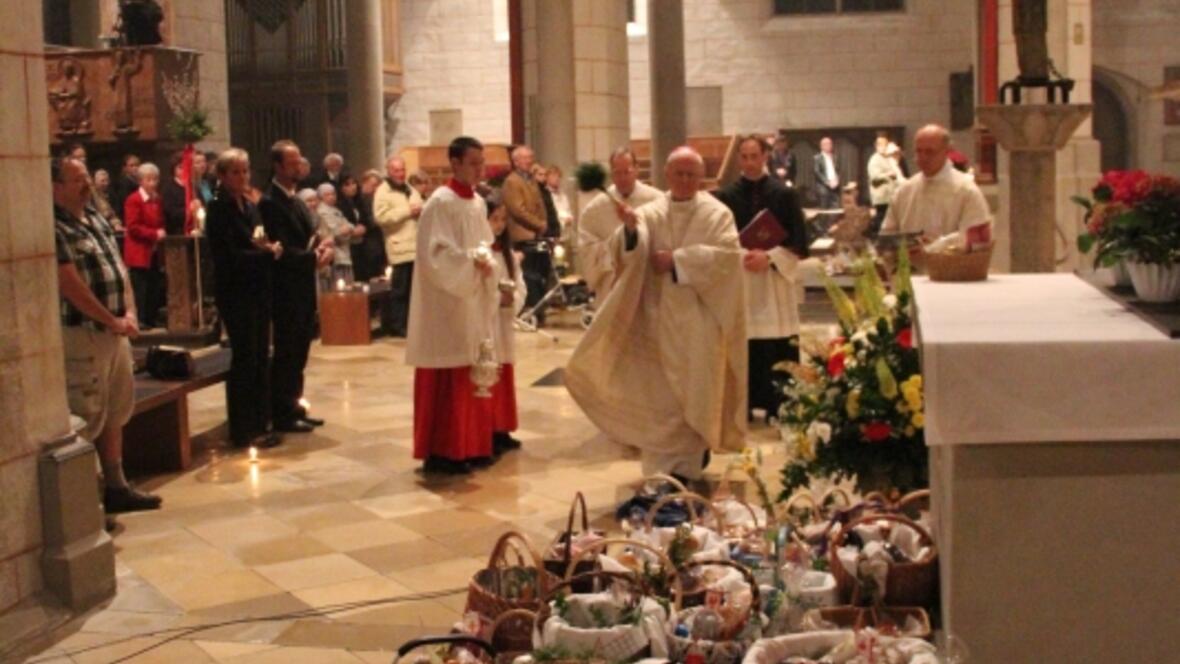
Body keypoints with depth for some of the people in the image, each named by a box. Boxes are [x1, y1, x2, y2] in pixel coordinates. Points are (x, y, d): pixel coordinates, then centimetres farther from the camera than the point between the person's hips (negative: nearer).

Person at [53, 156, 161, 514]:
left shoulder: (96, 219, 13)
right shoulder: (54, 229, -15)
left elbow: (119, 268, 15)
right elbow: (71, 286, -20)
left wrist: (129, 314, 1)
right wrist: (112, 321, -14)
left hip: (115, 332, 9)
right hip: (80, 334, -9)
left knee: (115, 411, 14)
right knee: (87, 418, -4)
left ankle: (115, 486, 24)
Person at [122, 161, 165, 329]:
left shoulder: (158, 200, 14)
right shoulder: (133, 200, -7)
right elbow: (133, 228, -14)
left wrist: (162, 233, 2)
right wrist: (155, 234, -18)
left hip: (155, 252, 7)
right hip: (139, 252, -7)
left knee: (155, 288, 6)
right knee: (141, 288, -6)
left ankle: (151, 320, 13)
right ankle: (140, 321, -3)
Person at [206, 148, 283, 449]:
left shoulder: (250, 205, 12)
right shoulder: (219, 208, -10)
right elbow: (229, 256, -17)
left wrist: (271, 248, -5)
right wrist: (268, 253, -12)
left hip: (257, 288, 7)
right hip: (235, 292, -7)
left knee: (260, 357, 10)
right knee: (244, 358, -3)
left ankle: (260, 422, 19)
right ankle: (243, 431, 4)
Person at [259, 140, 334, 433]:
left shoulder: (297, 201, 16)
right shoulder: (270, 202, -13)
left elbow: (309, 237, 15)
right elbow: (282, 250, -19)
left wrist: (324, 248, -5)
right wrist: (313, 258, -17)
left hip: (304, 288, 9)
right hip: (286, 289, -9)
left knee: (299, 353, 13)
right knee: (286, 352, -2)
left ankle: (293, 407, 21)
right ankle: (283, 414, 5)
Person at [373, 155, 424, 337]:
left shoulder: (411, 190, 22)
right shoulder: (382, 192, -3)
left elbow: (422, 211, 28)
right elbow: (381, 217, -16)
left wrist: (420, 212, 2)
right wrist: (407, 211, -15)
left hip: (418, 246, 7)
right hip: (400, 248, -7)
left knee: (415, 288, 7)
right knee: (400, 289, -7)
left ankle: (411, 322, 16)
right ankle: (397, 325, -2)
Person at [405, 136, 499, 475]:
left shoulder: (478, 203, 11)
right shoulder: (440, 202, -14)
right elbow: (434, 254, -19)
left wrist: (485, 261, -3)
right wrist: (471, 261, -20)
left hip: (474, 302, 9)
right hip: (447, 304, -8)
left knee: (472, 379, 11)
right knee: (445, 382, -5)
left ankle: (469, 446, 19)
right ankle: (440, 452, 1)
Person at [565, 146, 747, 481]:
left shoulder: (716, 214, -1)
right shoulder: (651, 212, 5)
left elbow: (726, 254, -16)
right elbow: (632, 252, -10)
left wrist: (677, 260, -17)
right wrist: (630, 229, -31)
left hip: (699, 319, -2)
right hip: (659, 316, 2)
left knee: (694, 390, 1)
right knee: (659, 391, 6)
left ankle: (686, 463, 11)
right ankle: (665, 463, 18)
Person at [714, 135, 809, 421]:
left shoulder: (785, 194, 2)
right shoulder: (725, 196, 3)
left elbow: (799, 242, -1)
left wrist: (769, 257, -15)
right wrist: (741, 256, -16)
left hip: (776, 282, 0)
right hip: (737, 282, 0)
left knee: (779, 352, -1)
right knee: (743, 349, -1)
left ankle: (779, 405, 8)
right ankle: (743, 405, 9)